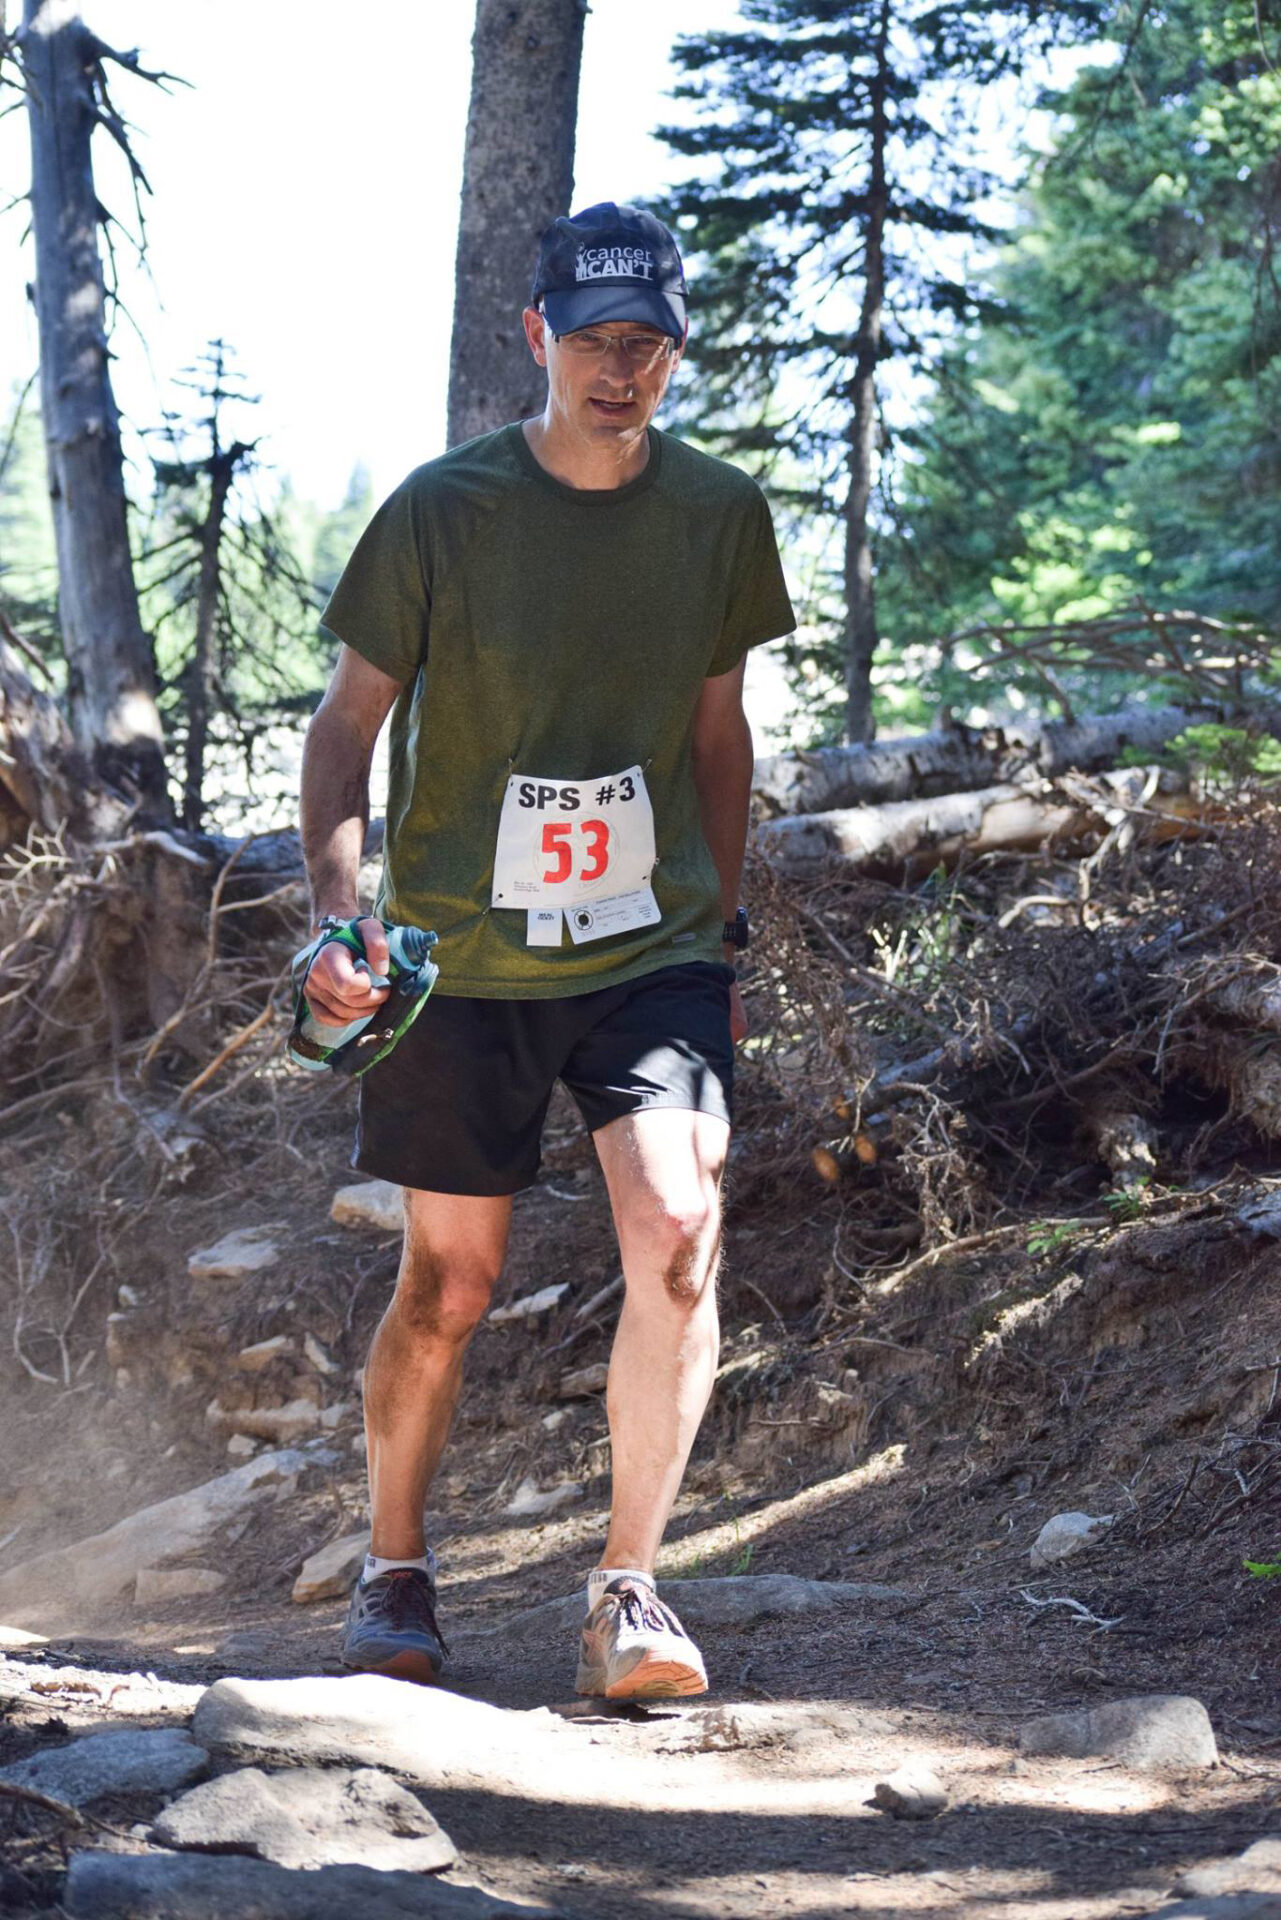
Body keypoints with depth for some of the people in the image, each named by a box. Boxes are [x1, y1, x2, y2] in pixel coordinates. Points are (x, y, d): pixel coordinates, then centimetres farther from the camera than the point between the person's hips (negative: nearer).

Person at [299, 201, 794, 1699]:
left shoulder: (720, 513, 2)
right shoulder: (442, 509, -7)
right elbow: (347, 723, -2)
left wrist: (723, 925, 15)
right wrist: (336, 915, -16)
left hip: (653, 950, 2)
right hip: (462, 955, -1)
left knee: (679, 1235, -18)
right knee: (448, 1285, 6)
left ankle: (625, 1589, -5)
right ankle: (394, 1577, 28)